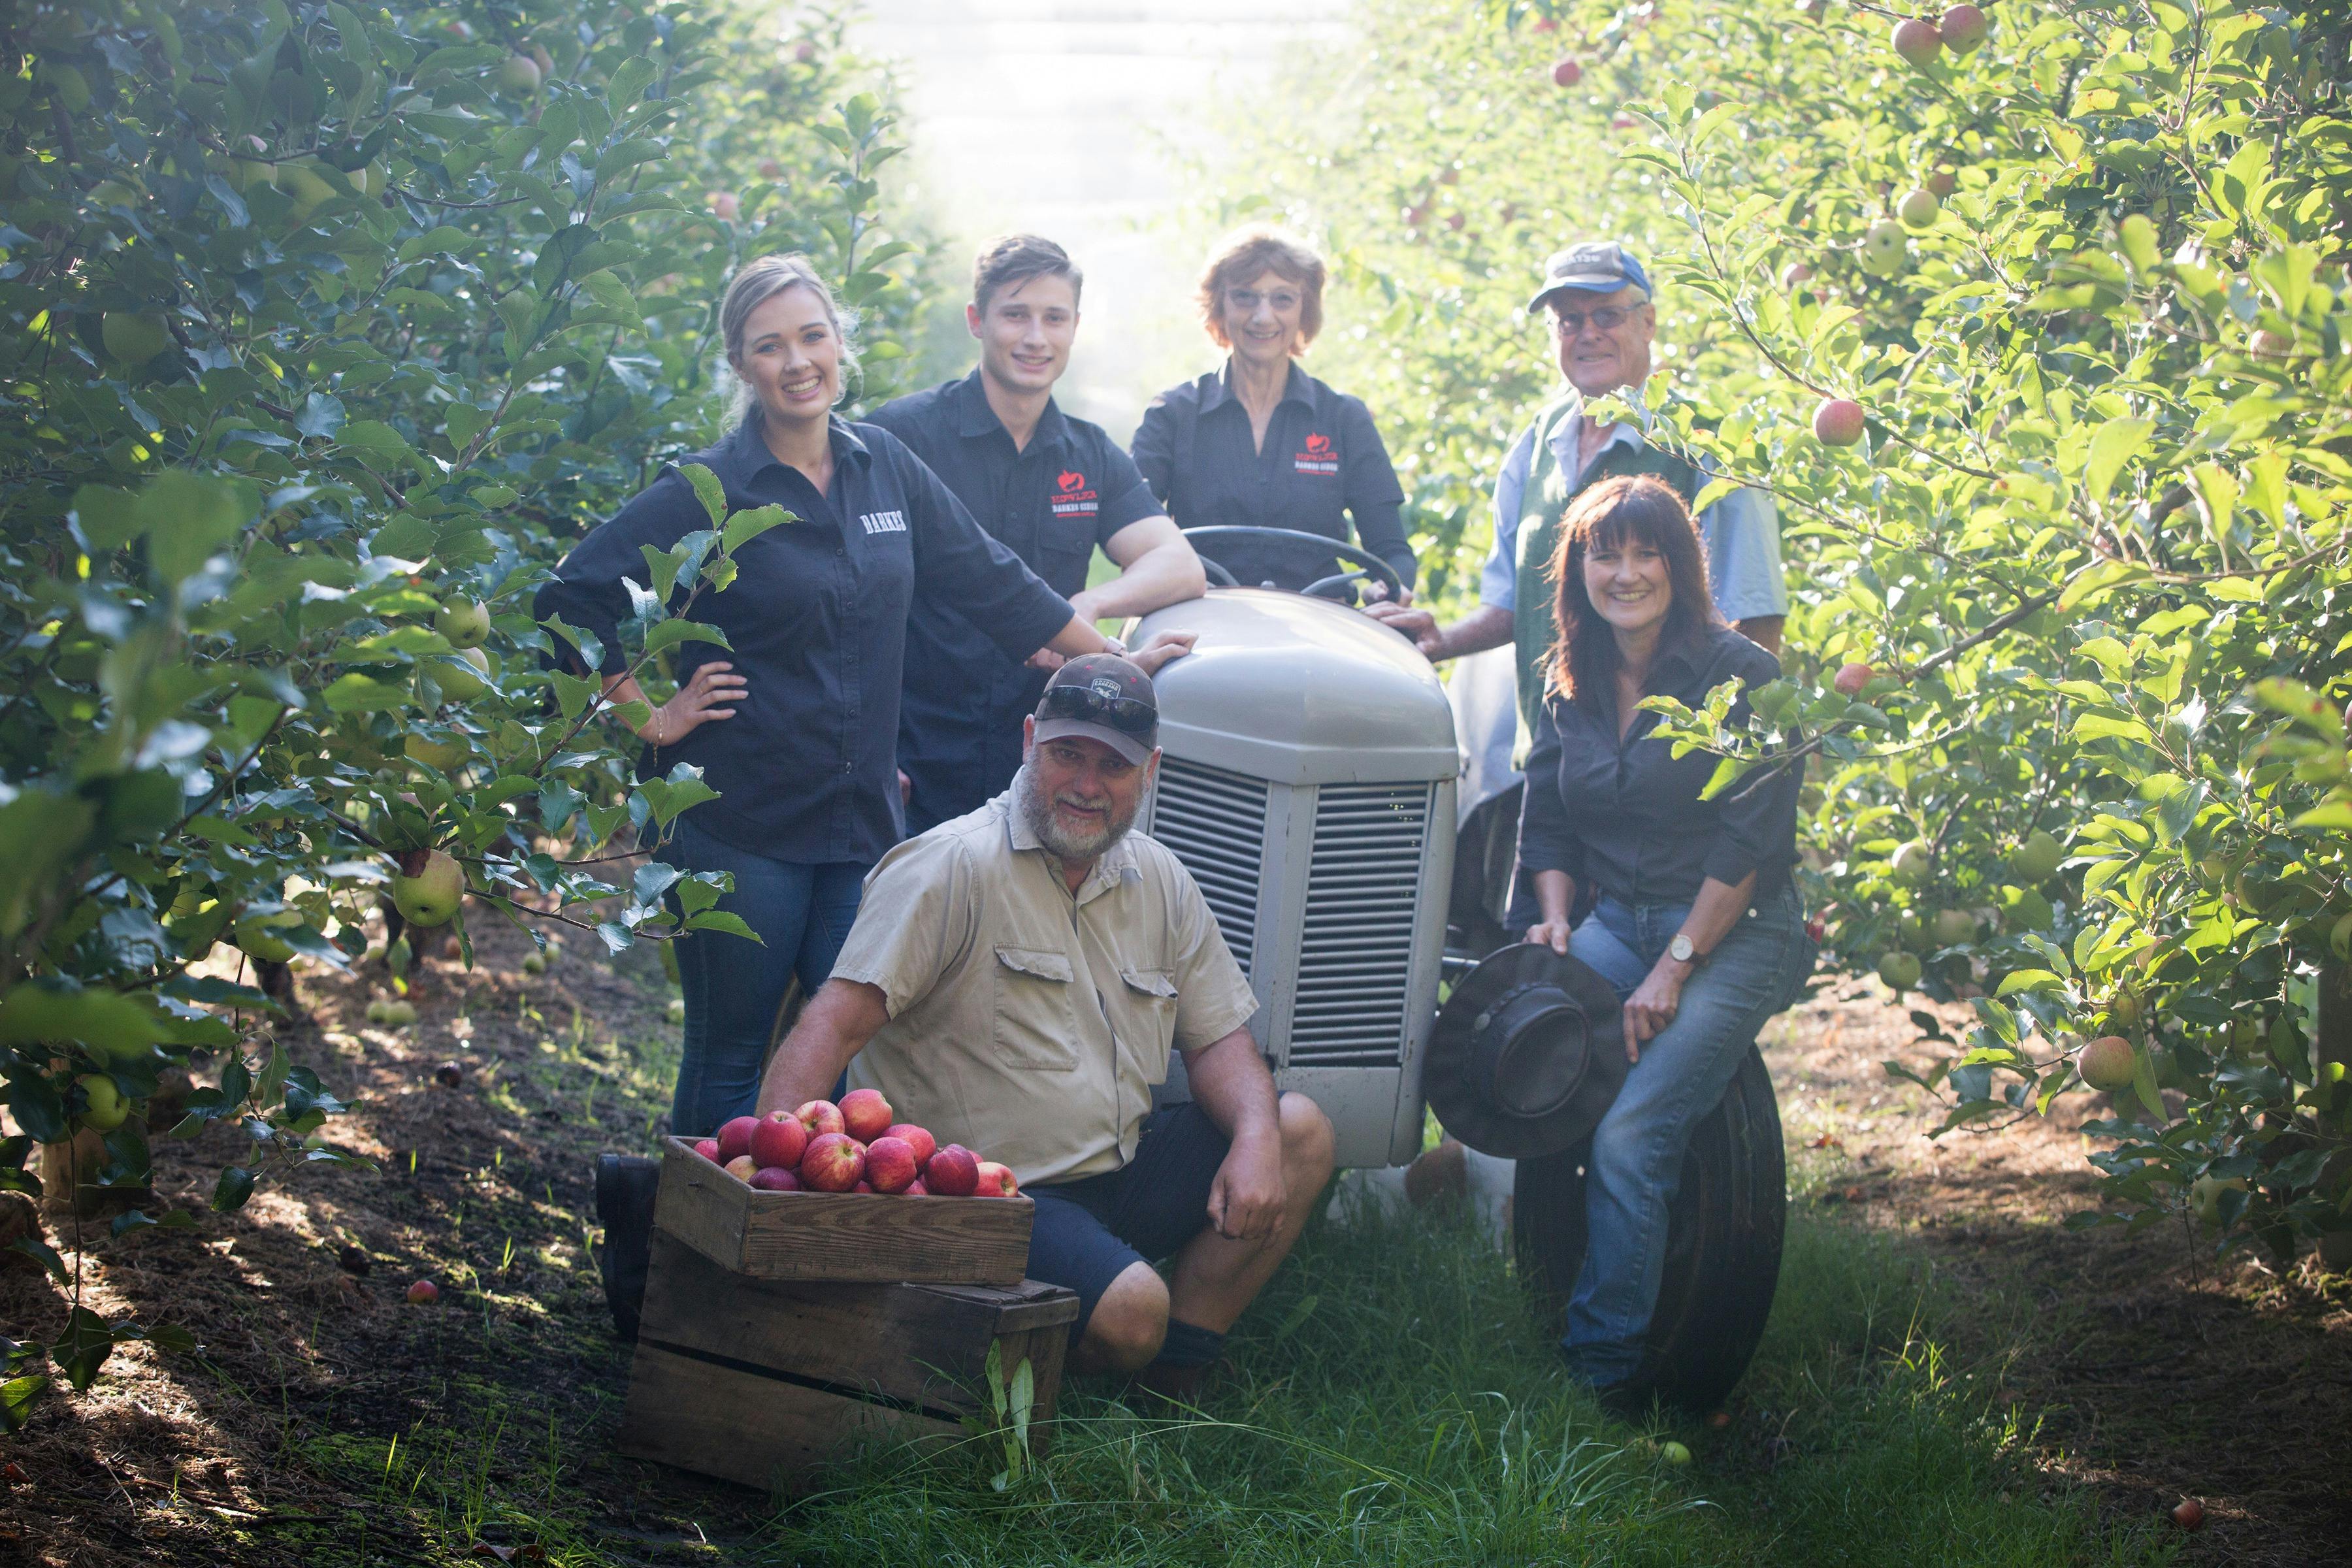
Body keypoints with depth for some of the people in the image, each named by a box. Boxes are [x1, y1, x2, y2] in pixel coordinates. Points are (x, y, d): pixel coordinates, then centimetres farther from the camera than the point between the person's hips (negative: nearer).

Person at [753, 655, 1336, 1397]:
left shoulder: (1161, 883, 12)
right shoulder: (953, 868, -11)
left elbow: (1219, 1039, 16)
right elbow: (838, 1021, -20)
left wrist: (1255, 1140, -7)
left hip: (1119, 1168, 8)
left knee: (1302, 1133, -1)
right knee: (1130, 1308, -31)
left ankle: (1167, 1389, 1)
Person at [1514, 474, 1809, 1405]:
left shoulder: (1739, 676, -9)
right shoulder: (1568, 685, 10)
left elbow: (1750, 841, -12)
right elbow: (1546, 823, 18)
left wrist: (1675, 966, -15)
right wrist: (1556, 916, -1)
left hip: (1732, 935, -6)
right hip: (1614, 922, 6)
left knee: (1628, 1133, -23)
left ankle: (1604, 1367, -16)